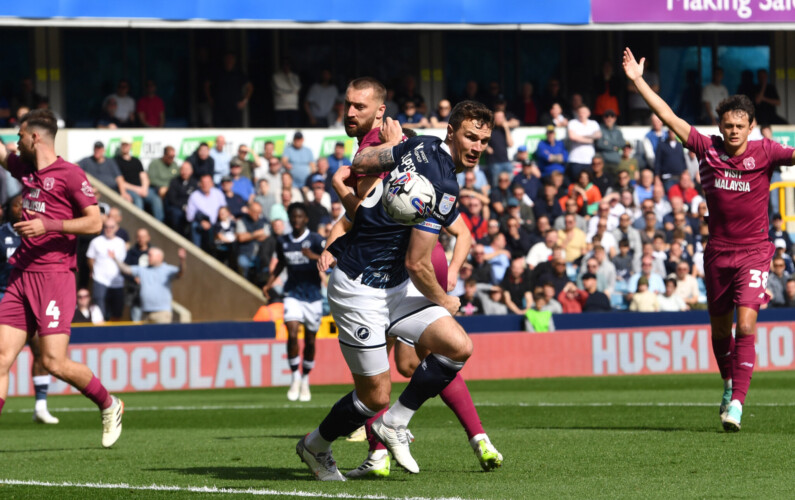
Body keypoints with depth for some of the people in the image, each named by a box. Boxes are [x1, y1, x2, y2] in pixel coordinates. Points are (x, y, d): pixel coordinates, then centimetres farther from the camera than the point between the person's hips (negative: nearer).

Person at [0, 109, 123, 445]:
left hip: (54, 276, -7)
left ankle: (109, 405, 13)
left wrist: (48, 225, -17)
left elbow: (94, 221, -10)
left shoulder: (70, 174, -6)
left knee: (54, 362, -11)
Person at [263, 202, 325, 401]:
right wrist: (269, 284, 14)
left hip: (313, 296, -2)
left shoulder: (315, 240, -7)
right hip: (293, 294, 2)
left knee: (310, 340, 6)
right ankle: (295, 379, -6)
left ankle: (305, 381, 22)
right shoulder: (283, 242, 6)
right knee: (292, 334, -17)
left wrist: (314, 257, -34)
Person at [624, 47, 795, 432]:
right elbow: (671, 119, -1)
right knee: (719, 327, 12)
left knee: (745, 325, -15)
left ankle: (737, 402, -16)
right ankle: (729, 384, 37)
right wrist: (638, 81, -3)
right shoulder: (708, 150, -1)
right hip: (718, 251, 3)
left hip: (754, 251, -3)